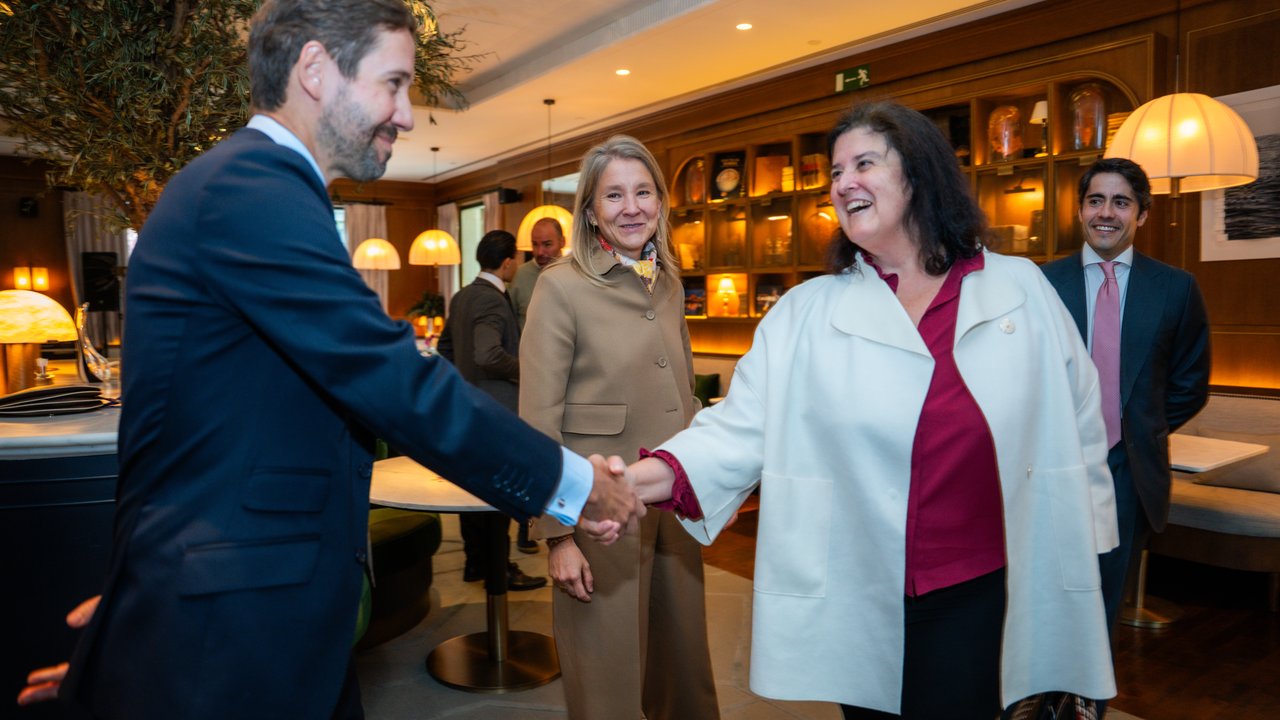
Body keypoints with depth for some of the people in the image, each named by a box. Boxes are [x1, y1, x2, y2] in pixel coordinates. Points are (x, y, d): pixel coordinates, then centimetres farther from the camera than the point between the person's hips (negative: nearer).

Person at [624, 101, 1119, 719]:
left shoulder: (1021, 290, 1)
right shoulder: (804, 314, -3)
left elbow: (1077, 425, 9)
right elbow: (741, 427, -11)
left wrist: (1082, 540, 12)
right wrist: (648, 478, -27)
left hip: (977, 594, 0)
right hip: (856, 599, 1)